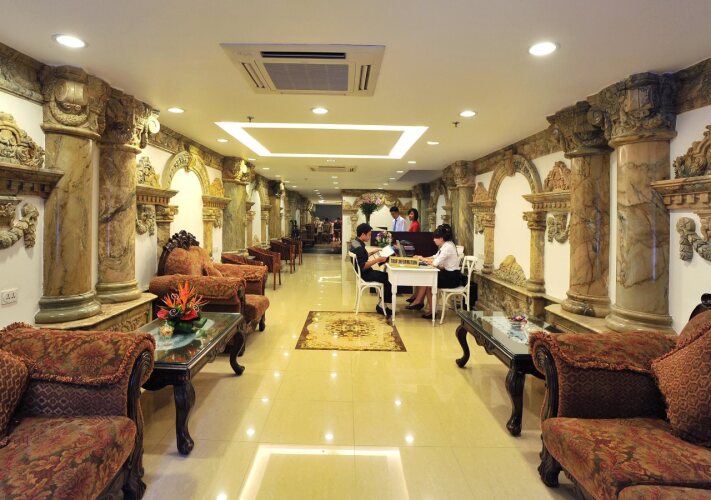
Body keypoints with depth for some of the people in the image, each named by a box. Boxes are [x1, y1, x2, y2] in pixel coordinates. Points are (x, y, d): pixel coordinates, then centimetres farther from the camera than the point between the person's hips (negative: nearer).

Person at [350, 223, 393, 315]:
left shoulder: (355, 242, 7)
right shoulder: (359, 247, -25)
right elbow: (363, 266, -29)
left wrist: (373, 252, 13)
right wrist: (378, 259, -29)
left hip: (363, 272, 10)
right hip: (364, 274, -10)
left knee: (386, 275, 11)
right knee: (389, 279, -8)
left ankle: (383, 302, 12)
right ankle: (382, 305, 1)